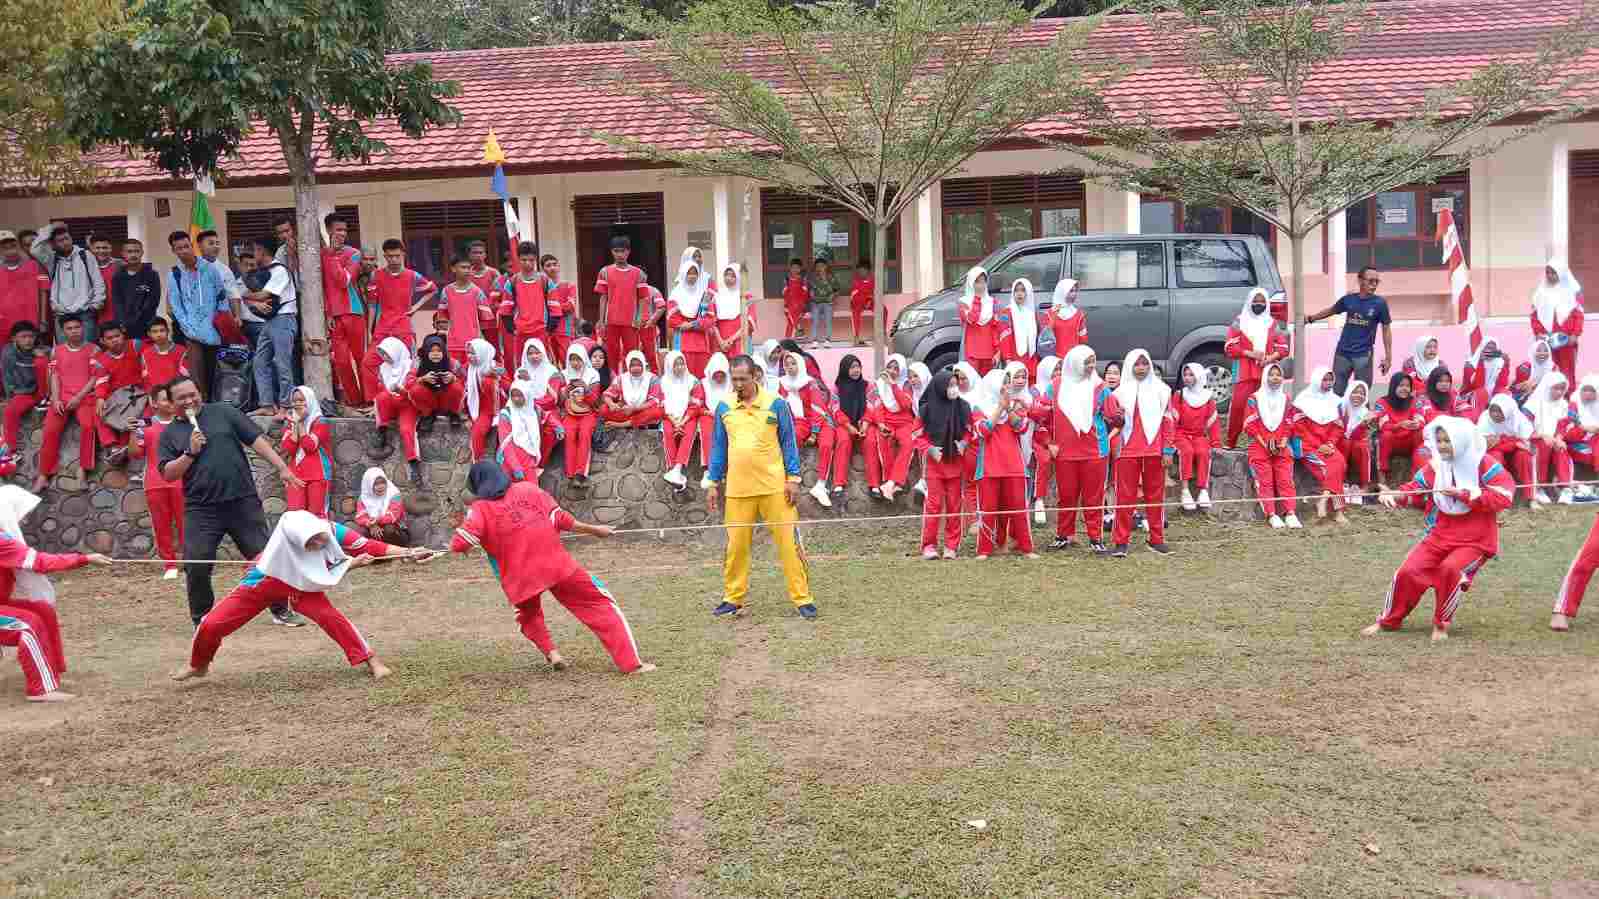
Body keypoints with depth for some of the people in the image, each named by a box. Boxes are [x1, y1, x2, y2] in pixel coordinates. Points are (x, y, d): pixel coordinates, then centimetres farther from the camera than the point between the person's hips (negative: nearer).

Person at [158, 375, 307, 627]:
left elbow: (256, 439, 3)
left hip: (243, 501, 0)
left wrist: (282, 468, -5)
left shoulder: (222, 412, 7)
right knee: (197, 566, -5)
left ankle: (281, 610, 16)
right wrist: (190, 453, -11)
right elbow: (168, 474, 3)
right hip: (201, 509, 1)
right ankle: (201, 619, 14)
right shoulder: (170, 433, 10)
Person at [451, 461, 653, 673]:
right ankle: (632, 663, -1)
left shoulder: (480, 509, 3)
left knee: (528, 615, 33)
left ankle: (550, 652, 11)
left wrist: (463, 525, 13)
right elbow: (560, 519, 7)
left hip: (520, 577, 0)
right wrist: (594, 530, 18)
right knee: (601, 603, 10)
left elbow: (458, 545, -9)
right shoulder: (528, 488, 9)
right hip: (557, 564, 0)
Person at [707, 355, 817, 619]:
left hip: (774, 486, -2)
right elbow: (718, 447, 13)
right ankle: (733, 598, 19)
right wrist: (713, 483, 10)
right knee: (736, 545, 6)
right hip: (738, 489, 2)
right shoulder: (723, 407, 6)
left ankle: (801, 598, 5)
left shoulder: (775, 404, -1)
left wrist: (793, 478, -4)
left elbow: (789, 442, 2)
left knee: (789, 542, -1)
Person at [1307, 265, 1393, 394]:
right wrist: (1310, 318, 28)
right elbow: (1330, 311, 19)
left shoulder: (1380, 303, -5)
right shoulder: (1348, 299, 1)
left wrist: (1388, 357, -4)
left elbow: (1386, 329, 0)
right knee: (1337, 392, 8)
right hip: (1342, 353, 3)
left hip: (1363, 355, -3)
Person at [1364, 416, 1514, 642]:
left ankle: (1441, 624, -8)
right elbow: (1415, 488, 7)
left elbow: (1504, 496, -18)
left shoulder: (1483, 464, -9)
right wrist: (1395, 495, -15)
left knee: (1451, 569, -31)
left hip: (1475, 540, -4)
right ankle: (1388, 621, 12)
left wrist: (1463, 494, -22)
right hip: (1440, 536, 4)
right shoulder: (1435, 465, 4)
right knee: (1408, 571, -10)